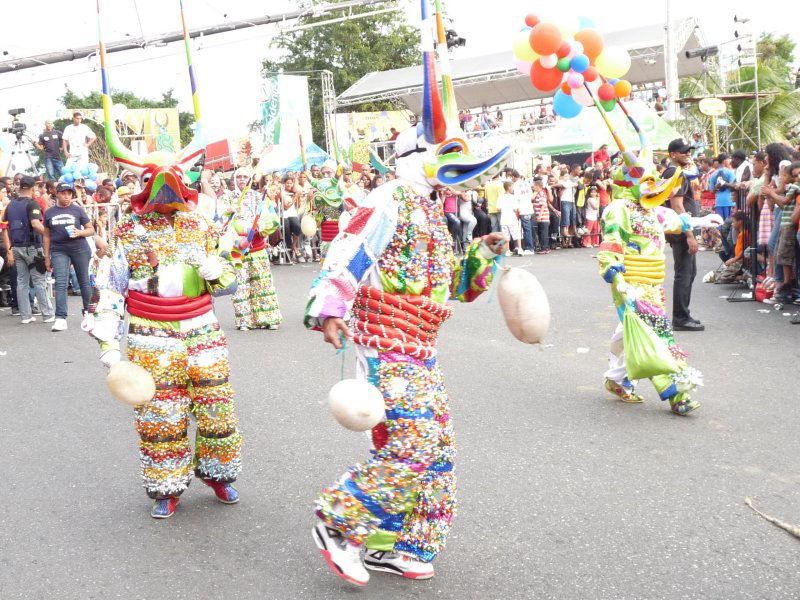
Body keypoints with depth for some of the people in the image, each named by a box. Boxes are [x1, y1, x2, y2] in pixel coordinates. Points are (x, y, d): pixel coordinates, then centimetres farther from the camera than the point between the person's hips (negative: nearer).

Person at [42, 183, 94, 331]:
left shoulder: (77, 210, 4)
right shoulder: (49, 213, 9)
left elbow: (91, 230, 7)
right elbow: (47, 235, 14)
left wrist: (80, 233, -14)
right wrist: (46, 257, 11)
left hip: (79, 249, -1)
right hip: (58, 250, 1)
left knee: (83, 281, 8)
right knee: (60, 283, -11)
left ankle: (87, 311, 27)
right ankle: (61, 318, -14)